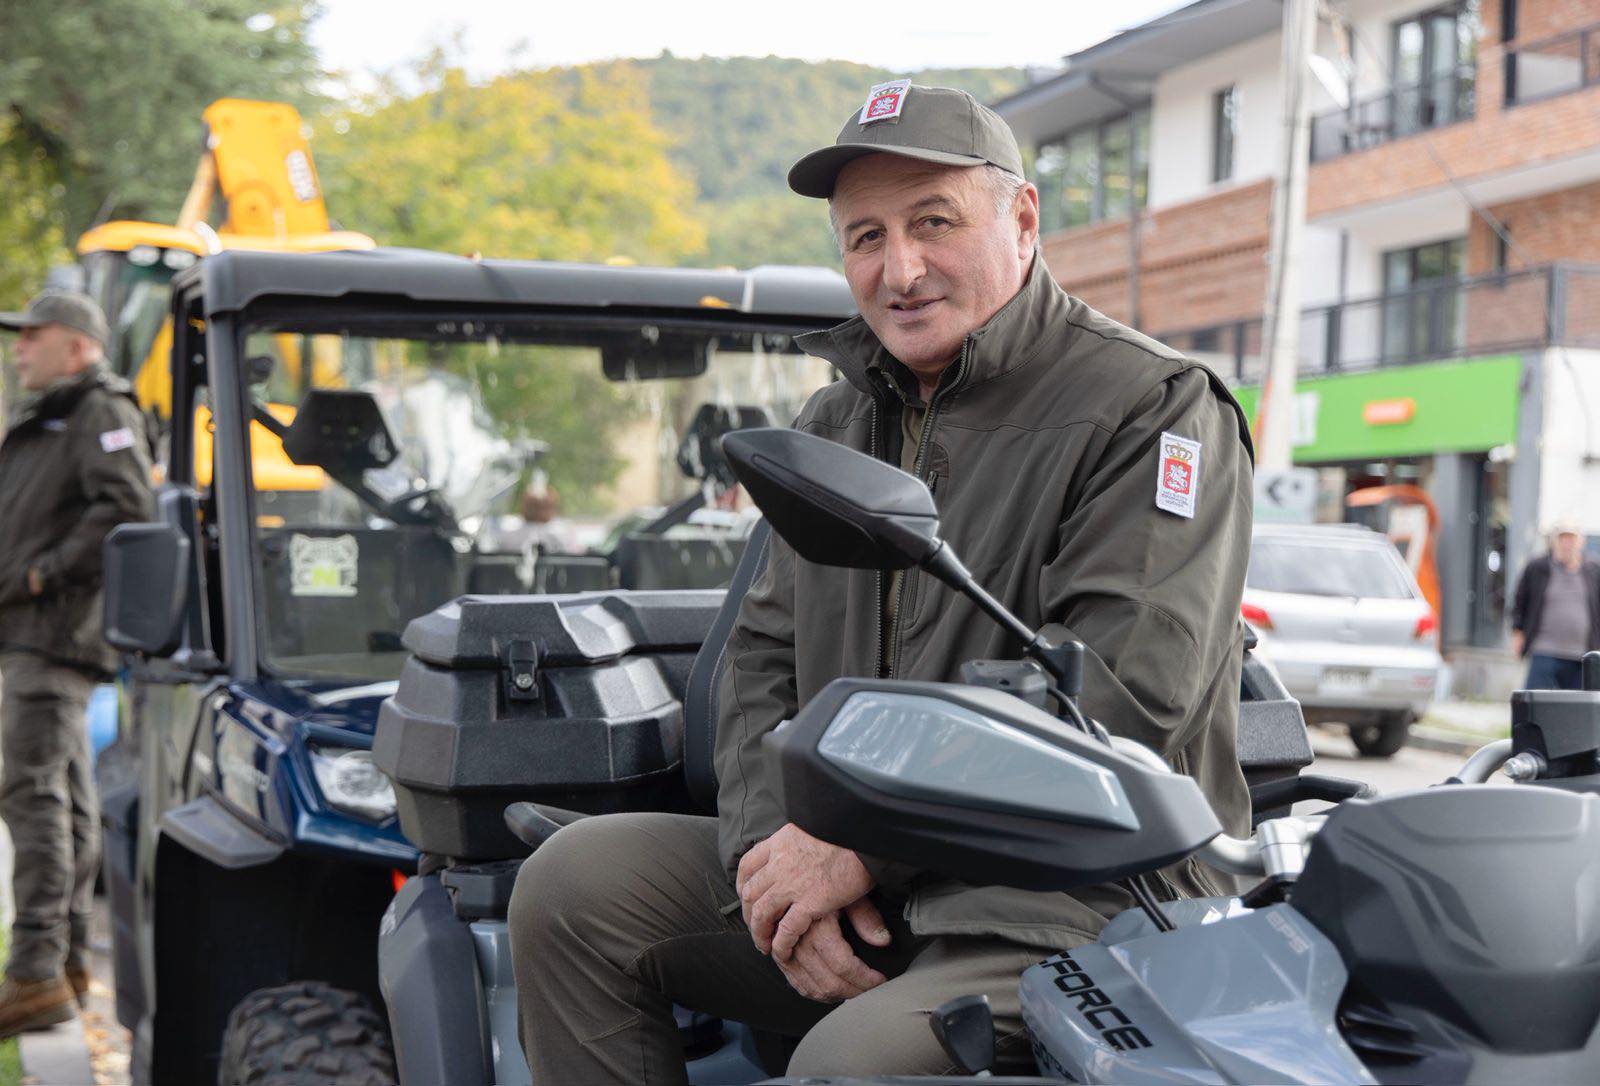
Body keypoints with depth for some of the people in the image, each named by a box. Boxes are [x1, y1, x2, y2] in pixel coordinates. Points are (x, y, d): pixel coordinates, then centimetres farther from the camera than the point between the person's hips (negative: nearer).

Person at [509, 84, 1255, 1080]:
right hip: (846, 872, 7)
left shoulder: (1154, 408, -6)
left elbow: (1123, 695, -19)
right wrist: (779, 850, -6)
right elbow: (764, 653, 14)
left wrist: (860, 838, -19)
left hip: (1080, 897, -7)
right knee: (574, 882, -6)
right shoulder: (834, 426, 18)